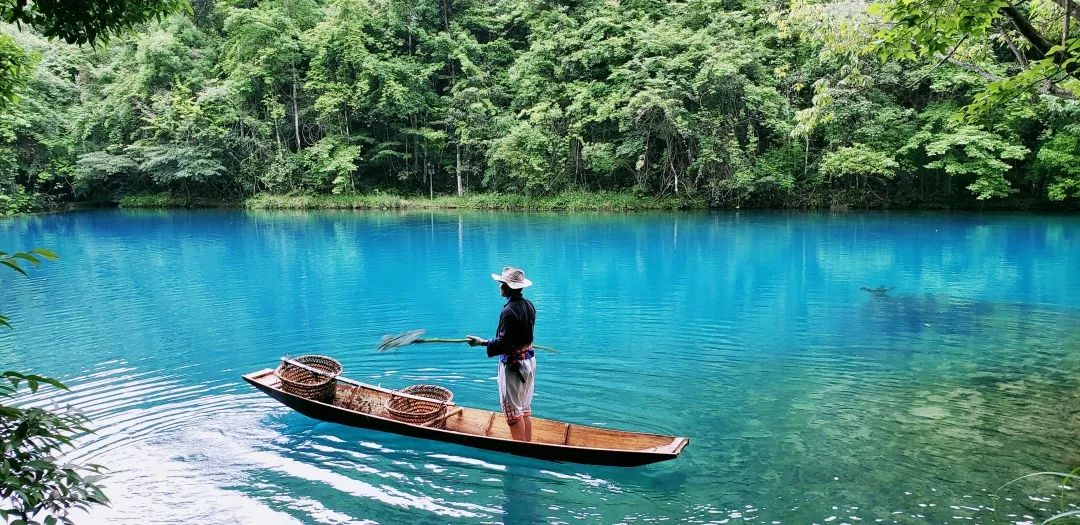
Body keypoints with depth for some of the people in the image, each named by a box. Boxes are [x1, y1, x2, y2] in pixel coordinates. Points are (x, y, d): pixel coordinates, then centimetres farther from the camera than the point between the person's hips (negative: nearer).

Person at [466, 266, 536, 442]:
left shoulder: (509, 311, -23)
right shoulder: (529, 305, 2)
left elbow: (503, 344, -25)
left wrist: (482, 342, -17)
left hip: (512, 364, -9)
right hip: (529, 361, 9)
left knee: (512, 410, 2)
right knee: (525, 407, 18)